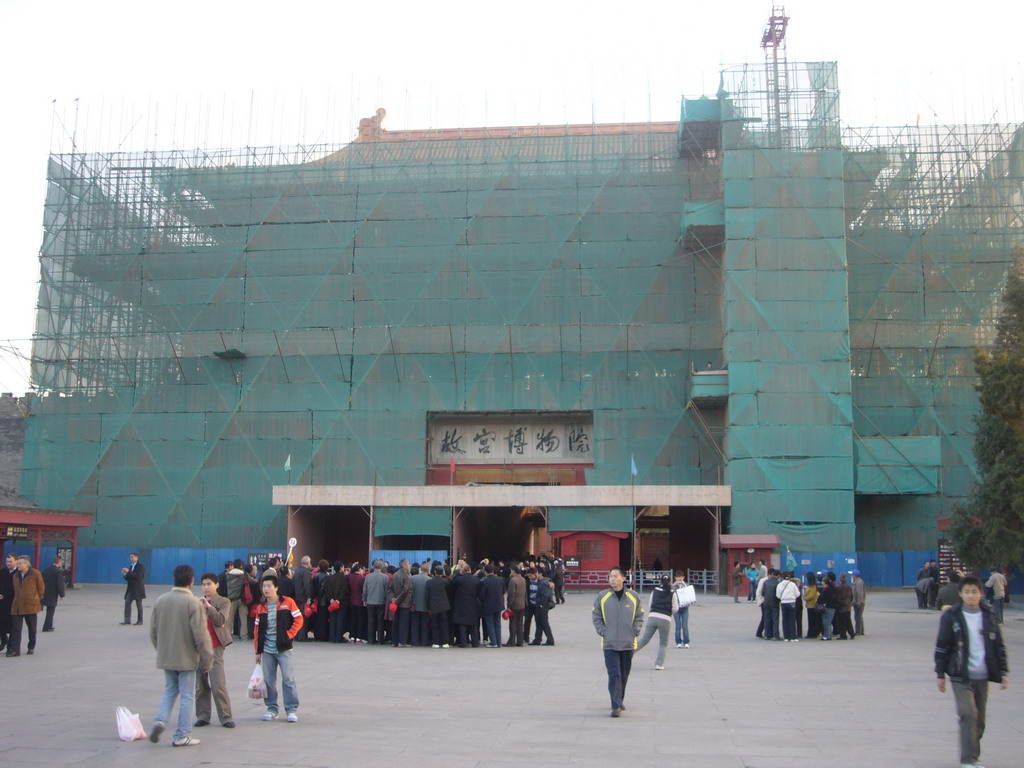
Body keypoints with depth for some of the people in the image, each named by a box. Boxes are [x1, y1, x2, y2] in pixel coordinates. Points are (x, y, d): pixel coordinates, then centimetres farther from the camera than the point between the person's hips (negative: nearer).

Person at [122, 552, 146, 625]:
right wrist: (125, 575, -6)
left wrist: (128, 572, -21)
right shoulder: (130, 567, 14)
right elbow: (129, 578, 15)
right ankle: (127, 620, -6)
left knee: (138, 605, 1)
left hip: (138, 589, -7)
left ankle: (140, 621, 9)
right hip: (131, 588, 7)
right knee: (127, 603, -5)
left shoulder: (141, 566, -8)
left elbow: (138, 576, -22)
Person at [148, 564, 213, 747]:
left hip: (165, 657, 5)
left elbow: (153, 630, 9)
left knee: (170, 691, 21)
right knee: (187, 696, 5)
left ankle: (160, 720, 0)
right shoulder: (193, 603, -16)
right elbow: (201, 635, -16)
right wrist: (206, 660, -7)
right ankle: (182, 736, 9)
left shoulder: (161, 600, 1)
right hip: (186, 658, -5)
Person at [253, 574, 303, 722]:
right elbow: (257, 629, 11)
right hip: (267, 650, 4)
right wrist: (258, 651, 8)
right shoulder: (261, 607, 9)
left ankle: (292, 710, 2)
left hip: (284, 649, -4)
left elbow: (298, 620, -3)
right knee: (269, 681, 8)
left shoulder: (287, 602, -4)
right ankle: (271, 709, 19)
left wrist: (289, 635, -12)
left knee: (288, 680, -4)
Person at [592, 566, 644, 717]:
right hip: (609, 644, -2)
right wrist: (602, 632, -5)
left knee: (624, 675, 13)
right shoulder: (602, 597, -1)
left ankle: (620, 700, 32)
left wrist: (635, 631, -3)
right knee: (614, 674, -9)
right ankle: (616, 706, -9)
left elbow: (639, 617, 8)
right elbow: (596, 617, 5)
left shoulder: (633, 597, 1)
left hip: (628, 643, 2)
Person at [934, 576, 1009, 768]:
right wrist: (940, 674, -1)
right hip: (961, 676, -4)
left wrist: (1004, 672, 9)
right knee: (968, 714, -16)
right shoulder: (951, 617, -4)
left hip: (982, 676, 4)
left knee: (979, 719, 9)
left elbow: (999, 646, 13)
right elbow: (942, 647, -1)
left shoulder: (988, 617, 6)